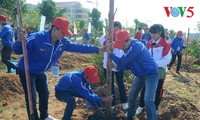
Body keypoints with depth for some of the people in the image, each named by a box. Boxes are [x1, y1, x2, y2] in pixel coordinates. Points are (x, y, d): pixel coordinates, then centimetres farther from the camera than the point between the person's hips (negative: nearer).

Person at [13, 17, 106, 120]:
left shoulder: (63, 42, -15)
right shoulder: (36, 38, -34)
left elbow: (78, 47, -4)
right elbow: (17, 50, -33)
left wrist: (97, 49, -3)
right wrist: (20, 41, -58)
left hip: (40, 72, 7)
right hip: (27, 72, -7)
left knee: (44, 93, 20)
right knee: (31, 99, -5)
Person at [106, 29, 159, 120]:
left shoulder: (135, 46, -31)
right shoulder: (128, 47, -1)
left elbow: (122, 62, -29)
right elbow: (127, 64, 3)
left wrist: (109, 52, -23)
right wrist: (116, 67, -13)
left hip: (151, 74, -9)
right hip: (140, 75, 9)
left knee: (148, 100, -18)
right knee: (132, 95, 17)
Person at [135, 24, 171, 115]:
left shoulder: (165, 44, -14)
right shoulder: (150, 43, 2)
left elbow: (167, 60, -18)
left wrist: (154, 63, -27)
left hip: (160, 71, -4)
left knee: (158, 90, 12)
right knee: (144, 88, 10)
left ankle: (155, 108, 30)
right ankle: (141, 106, 29)